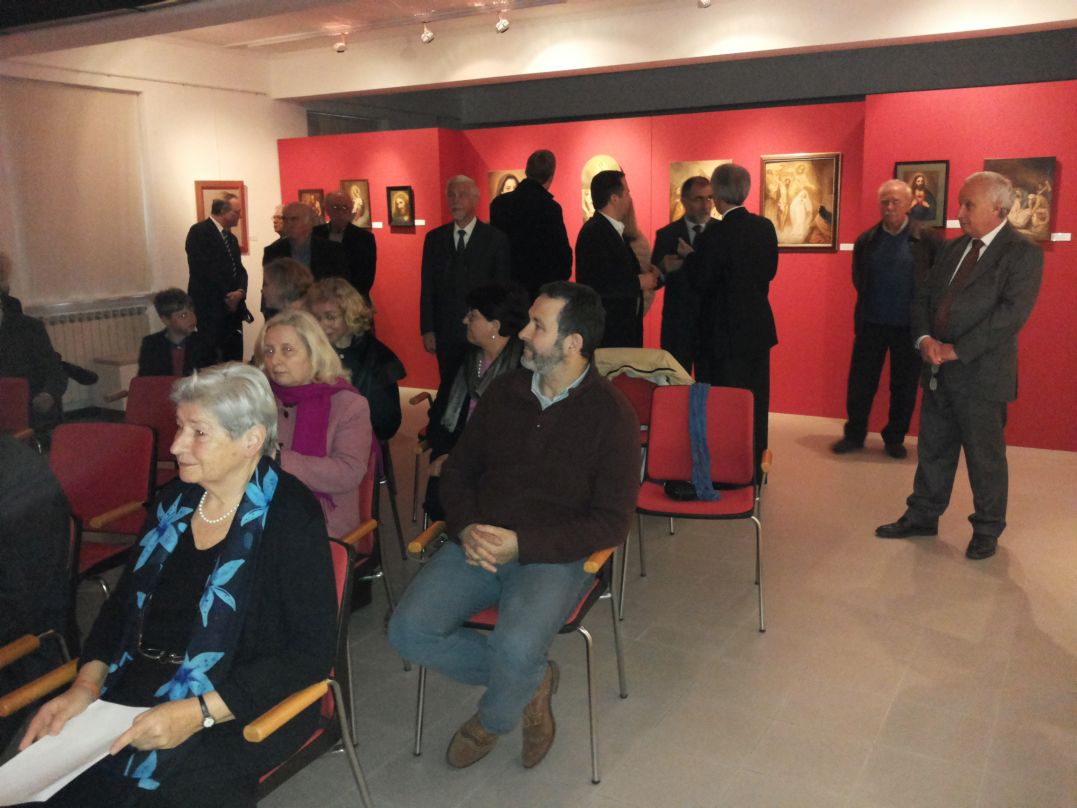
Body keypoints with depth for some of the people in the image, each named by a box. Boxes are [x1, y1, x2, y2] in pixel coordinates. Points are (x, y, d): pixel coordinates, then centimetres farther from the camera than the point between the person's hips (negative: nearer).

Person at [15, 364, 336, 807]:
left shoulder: (290, 516, -13)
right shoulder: (174, 500, 7)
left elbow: (312, 652, -15)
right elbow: (124, 600, 15)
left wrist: (200, 712, -22)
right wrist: (86, 683, -2)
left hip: (242, 708, -5)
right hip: (137, 692, 6)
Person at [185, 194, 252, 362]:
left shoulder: (231, 238, 20)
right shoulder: (199, 231, -7)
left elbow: (240, 270, 14)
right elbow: (203, 270, -15)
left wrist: (240, 292, -8)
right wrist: (226, 298, -11)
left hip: (233, 308, 8)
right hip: (210, 309, -7)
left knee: (235, 361, 5)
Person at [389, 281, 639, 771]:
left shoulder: (611, 414, -6)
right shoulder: (505, 391, 9)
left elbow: (612, 521, -8)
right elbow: (457, 469, 15)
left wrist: (522, 544, -18)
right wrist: (466, 529, -7)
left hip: (555, 555, -4)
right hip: (478, 544, 5)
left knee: (515, 649, -31)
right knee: (408, 631, -17)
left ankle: (493, 719, 7)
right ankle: (531, 680, 4)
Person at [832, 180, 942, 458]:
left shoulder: (927, 237, -6)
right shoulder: (867, 240, 2)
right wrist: (873, 302, 11)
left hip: (909, 325, -2)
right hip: (870, 323, 2)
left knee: (904, 386, 8)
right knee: (860, 382, 7)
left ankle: (894, 438, 23)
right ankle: (854, 434, 22)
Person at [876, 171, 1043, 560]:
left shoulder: (1023, 253, -10)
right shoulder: (953, 248, 11)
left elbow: (1012, 313, -19)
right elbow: (923, 297, 11)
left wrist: (957, 350, -21)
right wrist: (924, 339, -8)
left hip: (981, 373, -6)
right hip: (938, 371, 6)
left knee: (985, 456, 7)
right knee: (933, 450, 15)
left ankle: (987, 530, 24)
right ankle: (922, 516, 29)